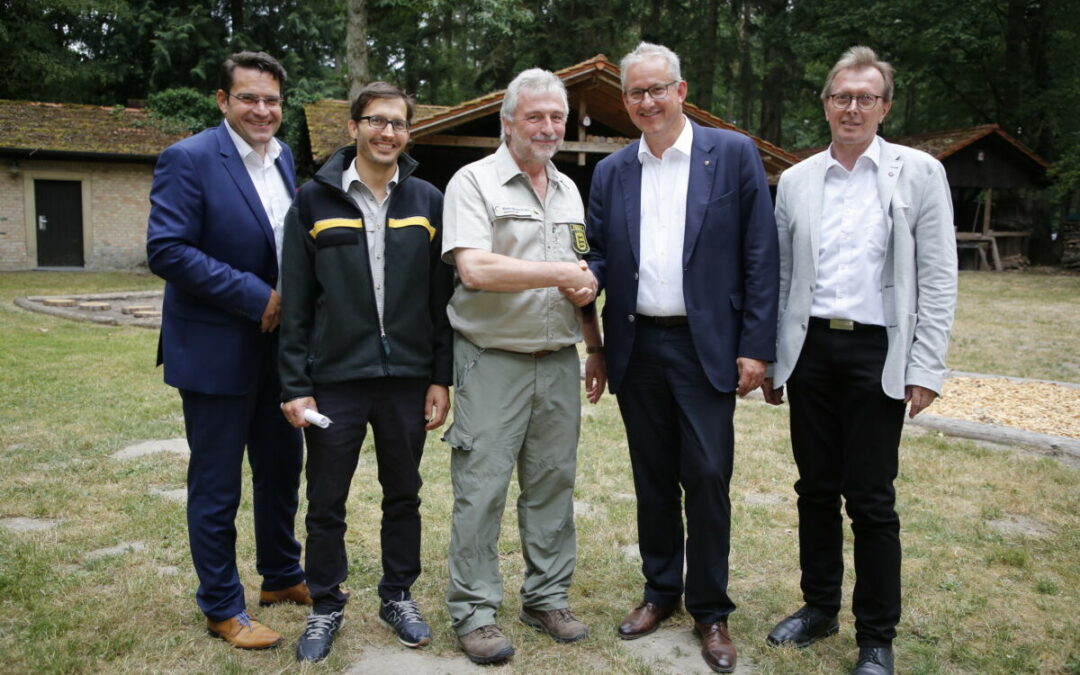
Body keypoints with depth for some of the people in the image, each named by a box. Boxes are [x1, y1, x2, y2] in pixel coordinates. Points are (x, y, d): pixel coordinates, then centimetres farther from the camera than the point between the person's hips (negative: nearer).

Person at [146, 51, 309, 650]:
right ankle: (222, 608, 22)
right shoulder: (188, 159, -13)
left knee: (282, 469, 18)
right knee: (216, 486, 6)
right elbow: (166, 250, -20)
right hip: (216, 350, -7)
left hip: (279, 346, 7)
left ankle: (281, 576, 37)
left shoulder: (285, 159, 8)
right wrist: (255, 296, -21)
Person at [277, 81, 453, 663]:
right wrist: (296, 386, -4)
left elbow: (442, 297, 4)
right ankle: (326, 606, 28)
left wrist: (441, 379, 1)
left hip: (407, 378, 1)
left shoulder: (427, 202, 5)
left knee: (403, 496, 14)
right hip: (335, 379, -1)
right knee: (326, 503, 9)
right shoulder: (314, 200, 1)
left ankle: (398, 596, 32)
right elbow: (295, 303, 0)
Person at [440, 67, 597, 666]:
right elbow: (474, 268, -19)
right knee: (481, 488, -2)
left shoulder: (569, 190, 16)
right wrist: (559, 272, -15)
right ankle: (473, 612, 12)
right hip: (493, 362, -6)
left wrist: (586, 285, -1)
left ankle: (547, 598, 25)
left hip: (558, 360, 6)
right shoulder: (474, 181, -5)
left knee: (553, 482, 11)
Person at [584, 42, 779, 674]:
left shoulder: (734, 153, -2)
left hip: (706, 348, -3)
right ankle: (660, 591, 31)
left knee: (707, 480, 1)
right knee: (653, 478, 14)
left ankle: (711, 611, 19)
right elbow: (599, 258, 10)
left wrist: (756, 347, -9)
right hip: (637, 349, 4)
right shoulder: (611, 172, 8)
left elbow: (761, 255, -4)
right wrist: (596, 345, -4)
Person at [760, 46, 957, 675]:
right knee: (816, 488, 12)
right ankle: (820, 607, 30)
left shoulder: (920, 173, 0)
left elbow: (938, 279, -2)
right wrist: (770, 359, 9)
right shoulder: (796, 180, 8)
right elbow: (780, 276, 11)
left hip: (877, 352, -3)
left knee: (871, 500, 2)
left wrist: (926, 369, -8)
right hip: (810, 349, 3)